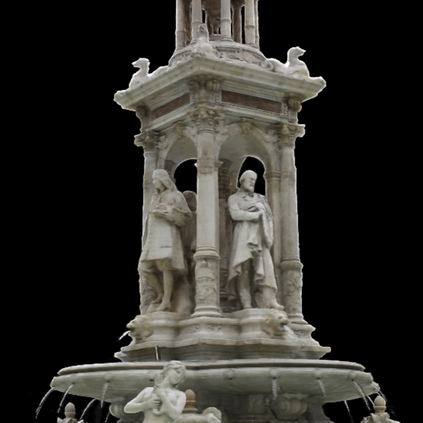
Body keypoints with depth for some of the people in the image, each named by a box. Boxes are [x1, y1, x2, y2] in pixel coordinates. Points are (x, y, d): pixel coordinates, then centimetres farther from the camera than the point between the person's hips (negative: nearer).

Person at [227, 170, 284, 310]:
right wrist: (257, 214, -3)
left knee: (265, 267, -12)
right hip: (243, 236, -3)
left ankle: (271, 301, -22)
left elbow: (269, 216, 16)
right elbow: (235, 214, -8)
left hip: (260, 237, 3)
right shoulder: (234, 198, 12)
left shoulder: (260, 198, 24)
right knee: (244, 268, -14)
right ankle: (246, 304, -19)